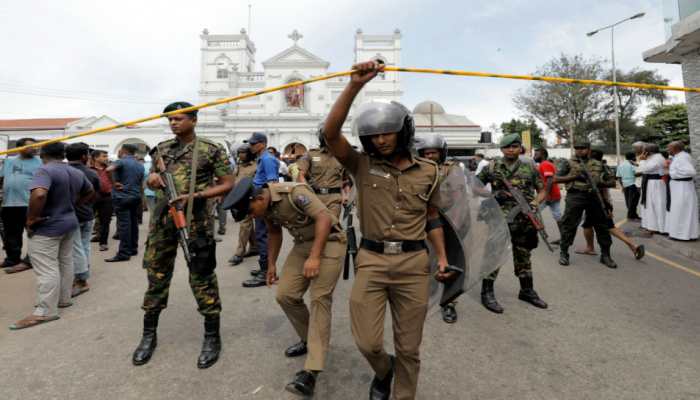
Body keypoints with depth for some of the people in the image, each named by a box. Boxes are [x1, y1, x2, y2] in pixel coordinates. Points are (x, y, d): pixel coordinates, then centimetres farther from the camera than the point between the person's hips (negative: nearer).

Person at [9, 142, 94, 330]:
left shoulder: (44, 170, -19)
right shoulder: (77, 172, 6)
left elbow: (39, 194, -35)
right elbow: (90, 192, 21)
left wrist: (31, 219, -22)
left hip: (47, 227, -8)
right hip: (70, 223, 8)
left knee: (46, 269, -4)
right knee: (66, 263, 16)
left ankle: (45, 311, 1)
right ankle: (64, 299, 27)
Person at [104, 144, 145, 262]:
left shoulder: (121, 161, -8)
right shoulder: (140, 165, 14)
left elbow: (109, 169, -28)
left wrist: (114, 183, -19)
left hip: (122, 197, -7)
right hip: (136, 197, 7)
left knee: (124, 225, -8)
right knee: (133, 223, 12)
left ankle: (124, 253, -9)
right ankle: (133, 249, 20)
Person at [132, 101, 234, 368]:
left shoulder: (211, 150, -3)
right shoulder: (162, 149, 13)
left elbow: (228, 184, -5)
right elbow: (151, 180, 22)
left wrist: (195, 195, -16)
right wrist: (152, 179, -3)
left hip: (196, 221, -5)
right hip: (162, 219, 5)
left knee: (202, 278, 0)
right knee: (156, 275, 12)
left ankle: (212, 337, 14)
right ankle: (149, 335, 29)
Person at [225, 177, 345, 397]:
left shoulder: (294, 192, -25)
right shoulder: (266, 206, 0)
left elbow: (324, 218, -30)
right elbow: (274, 232, 16)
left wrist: (314, 257, -33)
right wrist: (271, 263, 18)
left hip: (329, 242, -8)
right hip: (302, 244, 8)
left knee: (319, 298, -16)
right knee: (285, 295, 0)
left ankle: (311, 372, -14)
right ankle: (309, 339, 23)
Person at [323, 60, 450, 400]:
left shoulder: (428, 171, 6)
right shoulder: (362, 166, 2)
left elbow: (432, 218, 14)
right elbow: (330, 133, -13)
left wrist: (442, 257, 4)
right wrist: (354, 85, -20)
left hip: (414, 263, 1)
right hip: (371, 260, 0)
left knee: (408, 347, 11)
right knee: (367, 342, 2)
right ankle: (383, 370, 39)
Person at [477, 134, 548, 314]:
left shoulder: (530, 167, 6)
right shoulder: (492, 167, 0)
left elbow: (542, 190, 10)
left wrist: (536, 202, -10)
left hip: (525, 220, 3)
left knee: (523, 256, 15)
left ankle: (527, 290, 31)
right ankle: (487, 292, 7)